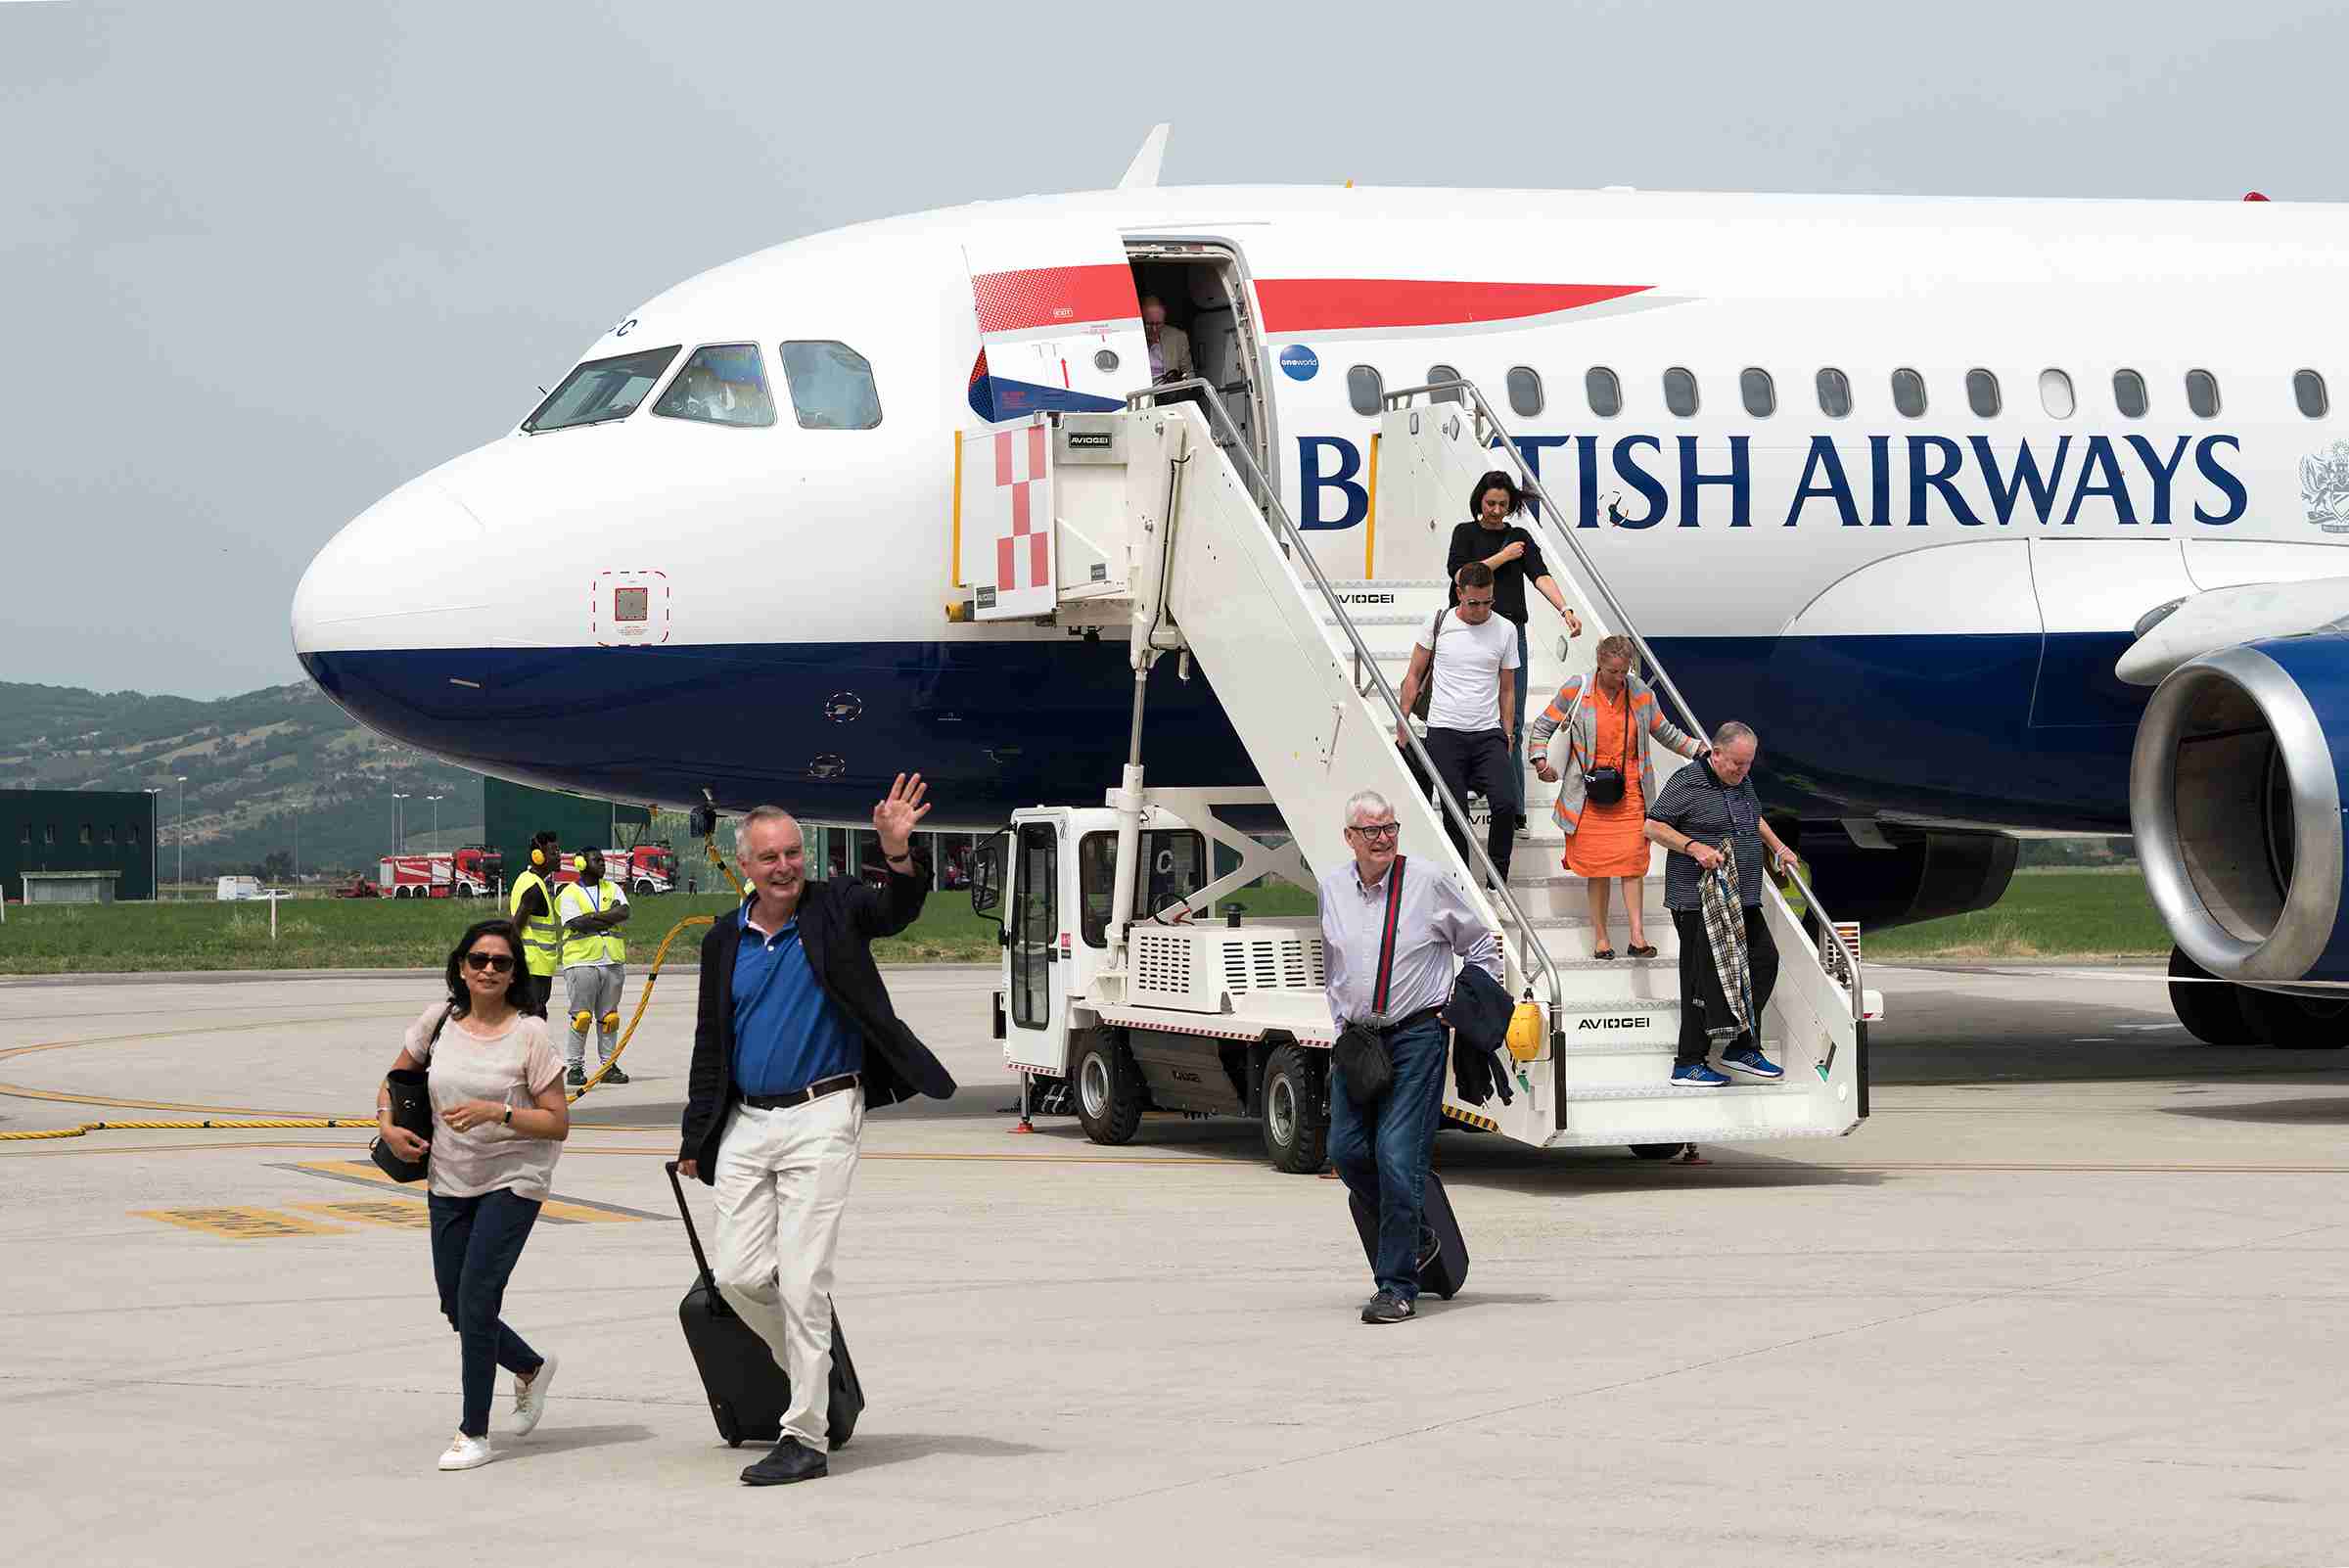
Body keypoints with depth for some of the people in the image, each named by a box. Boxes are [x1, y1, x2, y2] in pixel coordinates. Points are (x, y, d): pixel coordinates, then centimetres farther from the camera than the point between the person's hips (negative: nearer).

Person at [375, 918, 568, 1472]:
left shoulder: (529, 1033, -11)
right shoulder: (440, 1020, 1)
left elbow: (558, 1123, -11)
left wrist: (496, 1112, -23)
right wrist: (388, 1123, -2)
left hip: (512, 1181, -5)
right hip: (449, 1181, 5)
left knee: (476, 1300, -13)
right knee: (457, 1308, 10)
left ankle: (474, 1432, -1)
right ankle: (532, 1369, 38)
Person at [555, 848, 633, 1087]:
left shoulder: (612, 888, 16)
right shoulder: (569, 894, 2)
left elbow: (624, 913, -2)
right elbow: (576, 923, -13)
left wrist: (593, 917, -11)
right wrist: (609, 918, -8)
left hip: (613, 961, 4)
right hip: (582, 961, -4)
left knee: (609, 1017, 6)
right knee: (581, 1016, -6)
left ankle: (608, 1065, 12)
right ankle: (575, 1067, -2)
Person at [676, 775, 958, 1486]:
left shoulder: (833, 909, 0)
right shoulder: (724, 941, 11)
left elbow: (897, 912, -20)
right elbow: (710, 1047, 17)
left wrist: (899, 854, -39)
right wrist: (694, 1140, 16)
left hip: (821, 1116, -5)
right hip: (747, 1122, 5)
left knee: (803, 1281, -7)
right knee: (739, 1274, 1)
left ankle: (804, 1438, -2)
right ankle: (811, 1373, 25)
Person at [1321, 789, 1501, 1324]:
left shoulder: (1429, 881, -4)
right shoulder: (1332, 888, 8)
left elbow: (1479, 944, 9)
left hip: (1417, 1036, -5)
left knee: (1397, 1155, -12)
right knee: (1347, 1149, 1)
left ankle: (1397, 1286, -8)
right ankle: (1410, 1234, 26)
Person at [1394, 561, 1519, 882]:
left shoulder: (1505, 630, 6)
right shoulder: (1438, 623, 2)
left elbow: (1507, 690, 12)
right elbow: (1414, 676, 10)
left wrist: (1507, 739, 9)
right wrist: (1402, 724, 5)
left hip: (1488, 734, 1)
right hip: (1445, 733, -1)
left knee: (1506, 804, -14)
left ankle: (1498, 882, -1)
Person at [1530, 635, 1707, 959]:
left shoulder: (1640, 692, 5)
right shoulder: (1576, 690, -2)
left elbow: (1665, 732, 18)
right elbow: (1543, 726, 7)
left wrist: (1698, 749, 7)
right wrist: (1540, 761, -8)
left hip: (1630, 790, 1)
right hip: (1589, 792, -1)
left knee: (1632, 860, -7)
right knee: (1597, 864, 0)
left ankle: (1637, 935, -7)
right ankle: (1600, 936, 9)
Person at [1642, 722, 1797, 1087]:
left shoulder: (1742, 782, 14)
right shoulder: (1687, 783, -11)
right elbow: (1653, 826, -12)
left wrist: (1777, 847, 22)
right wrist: (1694, 847, -22)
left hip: (1742, 899, 8)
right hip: (1698, 902, -8)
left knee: (1763, 961, 6)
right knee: (1704, 976, -8)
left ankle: (1742, 1047, 17)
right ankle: (1689, 1064, -2)